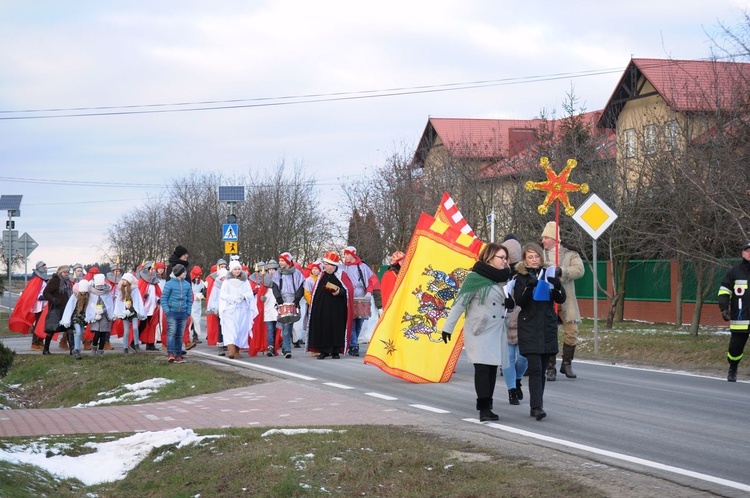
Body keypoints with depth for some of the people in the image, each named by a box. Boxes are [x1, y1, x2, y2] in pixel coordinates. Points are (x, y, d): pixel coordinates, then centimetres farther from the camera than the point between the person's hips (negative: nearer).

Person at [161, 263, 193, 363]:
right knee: (171, 332, -14)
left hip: (183, 313, 5)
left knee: (180, 335, 7)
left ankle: (178, 355, 10)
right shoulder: (169, 284, -4)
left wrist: (188, 312, 6)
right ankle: (170, 353, -16)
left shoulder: (187, 284, 9)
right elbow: (163, 298, -3)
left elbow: (190, 299, 15)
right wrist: (167, 310, -10)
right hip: (172, 312, -4)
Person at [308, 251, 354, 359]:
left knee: (336, 328, -4)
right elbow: (315, 291, 16)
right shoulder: (322, 275, 14)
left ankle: (336, 351, 3)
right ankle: (324, 350, 5)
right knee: (322, 327, -1)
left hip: (336, 309, -4)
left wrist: (340, 292, -20)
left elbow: (349, 289, -4)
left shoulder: (341, 275, 0)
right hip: (322, 309, 4)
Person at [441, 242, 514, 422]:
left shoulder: (503, 277, 11)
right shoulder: (475, 277, -8)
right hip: (479, 331, -6)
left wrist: (510, 303, -2)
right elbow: (460, 303, -7)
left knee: (492, 368, 6)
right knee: (482, 368, -10)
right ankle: (484, 409, -12)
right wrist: (448, 327, -8)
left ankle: (487, 407, 12)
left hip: (498, 331, 6)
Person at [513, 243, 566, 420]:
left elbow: (561, 299, 3)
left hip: (548, 328, 3)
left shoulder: (548, 274, 9)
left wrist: (557, 285, -16)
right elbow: (519, 301, -9)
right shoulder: (521, 277, 2)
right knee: (535, 368, -13)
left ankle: (536, 406, 14)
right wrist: (529, 286, -25)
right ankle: (537, 407, -19)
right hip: (529, 329, -3)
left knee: (542, 369, 7)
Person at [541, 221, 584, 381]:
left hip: (566, 299, -1)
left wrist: (561, 271, -21)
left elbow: (579, 270, -11)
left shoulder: (570, 254, 4)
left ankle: (566, 364, 17)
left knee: (571, 331, -1)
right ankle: (550, 367, 7)